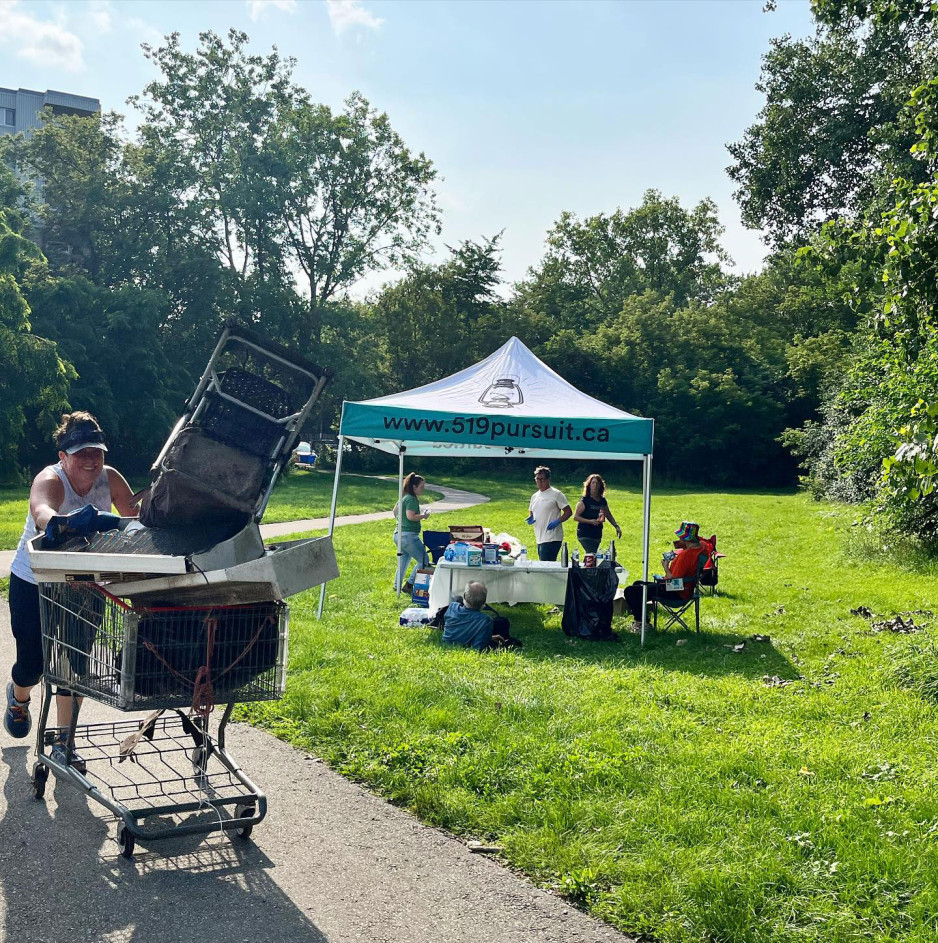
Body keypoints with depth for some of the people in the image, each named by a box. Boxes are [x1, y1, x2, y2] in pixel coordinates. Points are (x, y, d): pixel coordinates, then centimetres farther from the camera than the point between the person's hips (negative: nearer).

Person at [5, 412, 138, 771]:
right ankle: (18, 697, 44)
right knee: (32, 662, 6)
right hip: (33, 582, -3)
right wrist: (65, 522, -73)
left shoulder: (110, 478, -13)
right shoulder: (50, 479, -28)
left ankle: (63, 742, 11)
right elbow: (41, 514, -51)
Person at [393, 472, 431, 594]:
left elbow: (395, 511, 27)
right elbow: (411, 516, -24)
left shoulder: (403, 497, 15)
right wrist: (423, 516, -11)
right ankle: (409, 585, -3)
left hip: (398, 534, 10)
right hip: (409, 535, -10)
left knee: (403, 561, 19)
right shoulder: (411, 499, -15)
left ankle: (397, 586, 23)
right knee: (423, 560, -2)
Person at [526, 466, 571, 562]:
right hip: (540, 538, 8)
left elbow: (568, 512, -4)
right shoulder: (534, 496, 17)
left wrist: (557, 521, -19)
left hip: (552, 539, -8)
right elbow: (531, 512, 28)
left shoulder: (556, 494, -4)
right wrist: (530, 518, 5)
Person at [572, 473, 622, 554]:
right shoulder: (584, 501, -8)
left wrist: (616, 526, 12)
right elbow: (575, 517, -10)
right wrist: (590, 521, -19)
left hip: (597, 535, 6)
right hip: (585, 535, -6)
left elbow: (608, 516, 23)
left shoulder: (603, 501, 10)